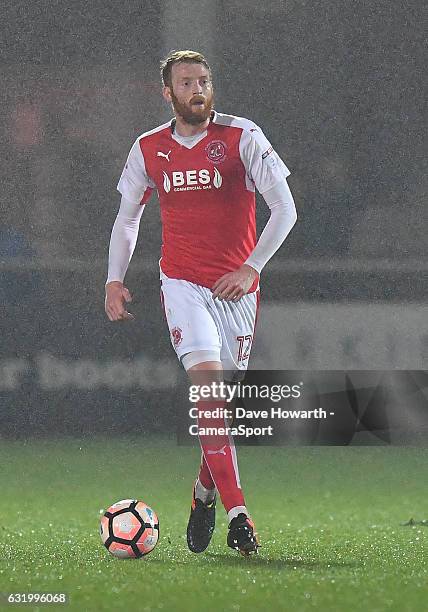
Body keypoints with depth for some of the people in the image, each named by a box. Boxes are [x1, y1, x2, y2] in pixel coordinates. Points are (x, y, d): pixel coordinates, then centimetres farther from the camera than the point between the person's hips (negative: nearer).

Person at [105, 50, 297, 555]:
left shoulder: (242, 137, -4)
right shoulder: (148, 149, 5)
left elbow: (285, 209, -7)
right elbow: (127, 217, 19)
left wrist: (250, 268, -15)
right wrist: (114, 279, 8)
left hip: (236, 287, 0)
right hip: (181, 282, 0)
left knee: (223, 399, 4)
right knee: (207, 383, -19)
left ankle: (204, 493, 32)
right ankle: (237, 514, -24)